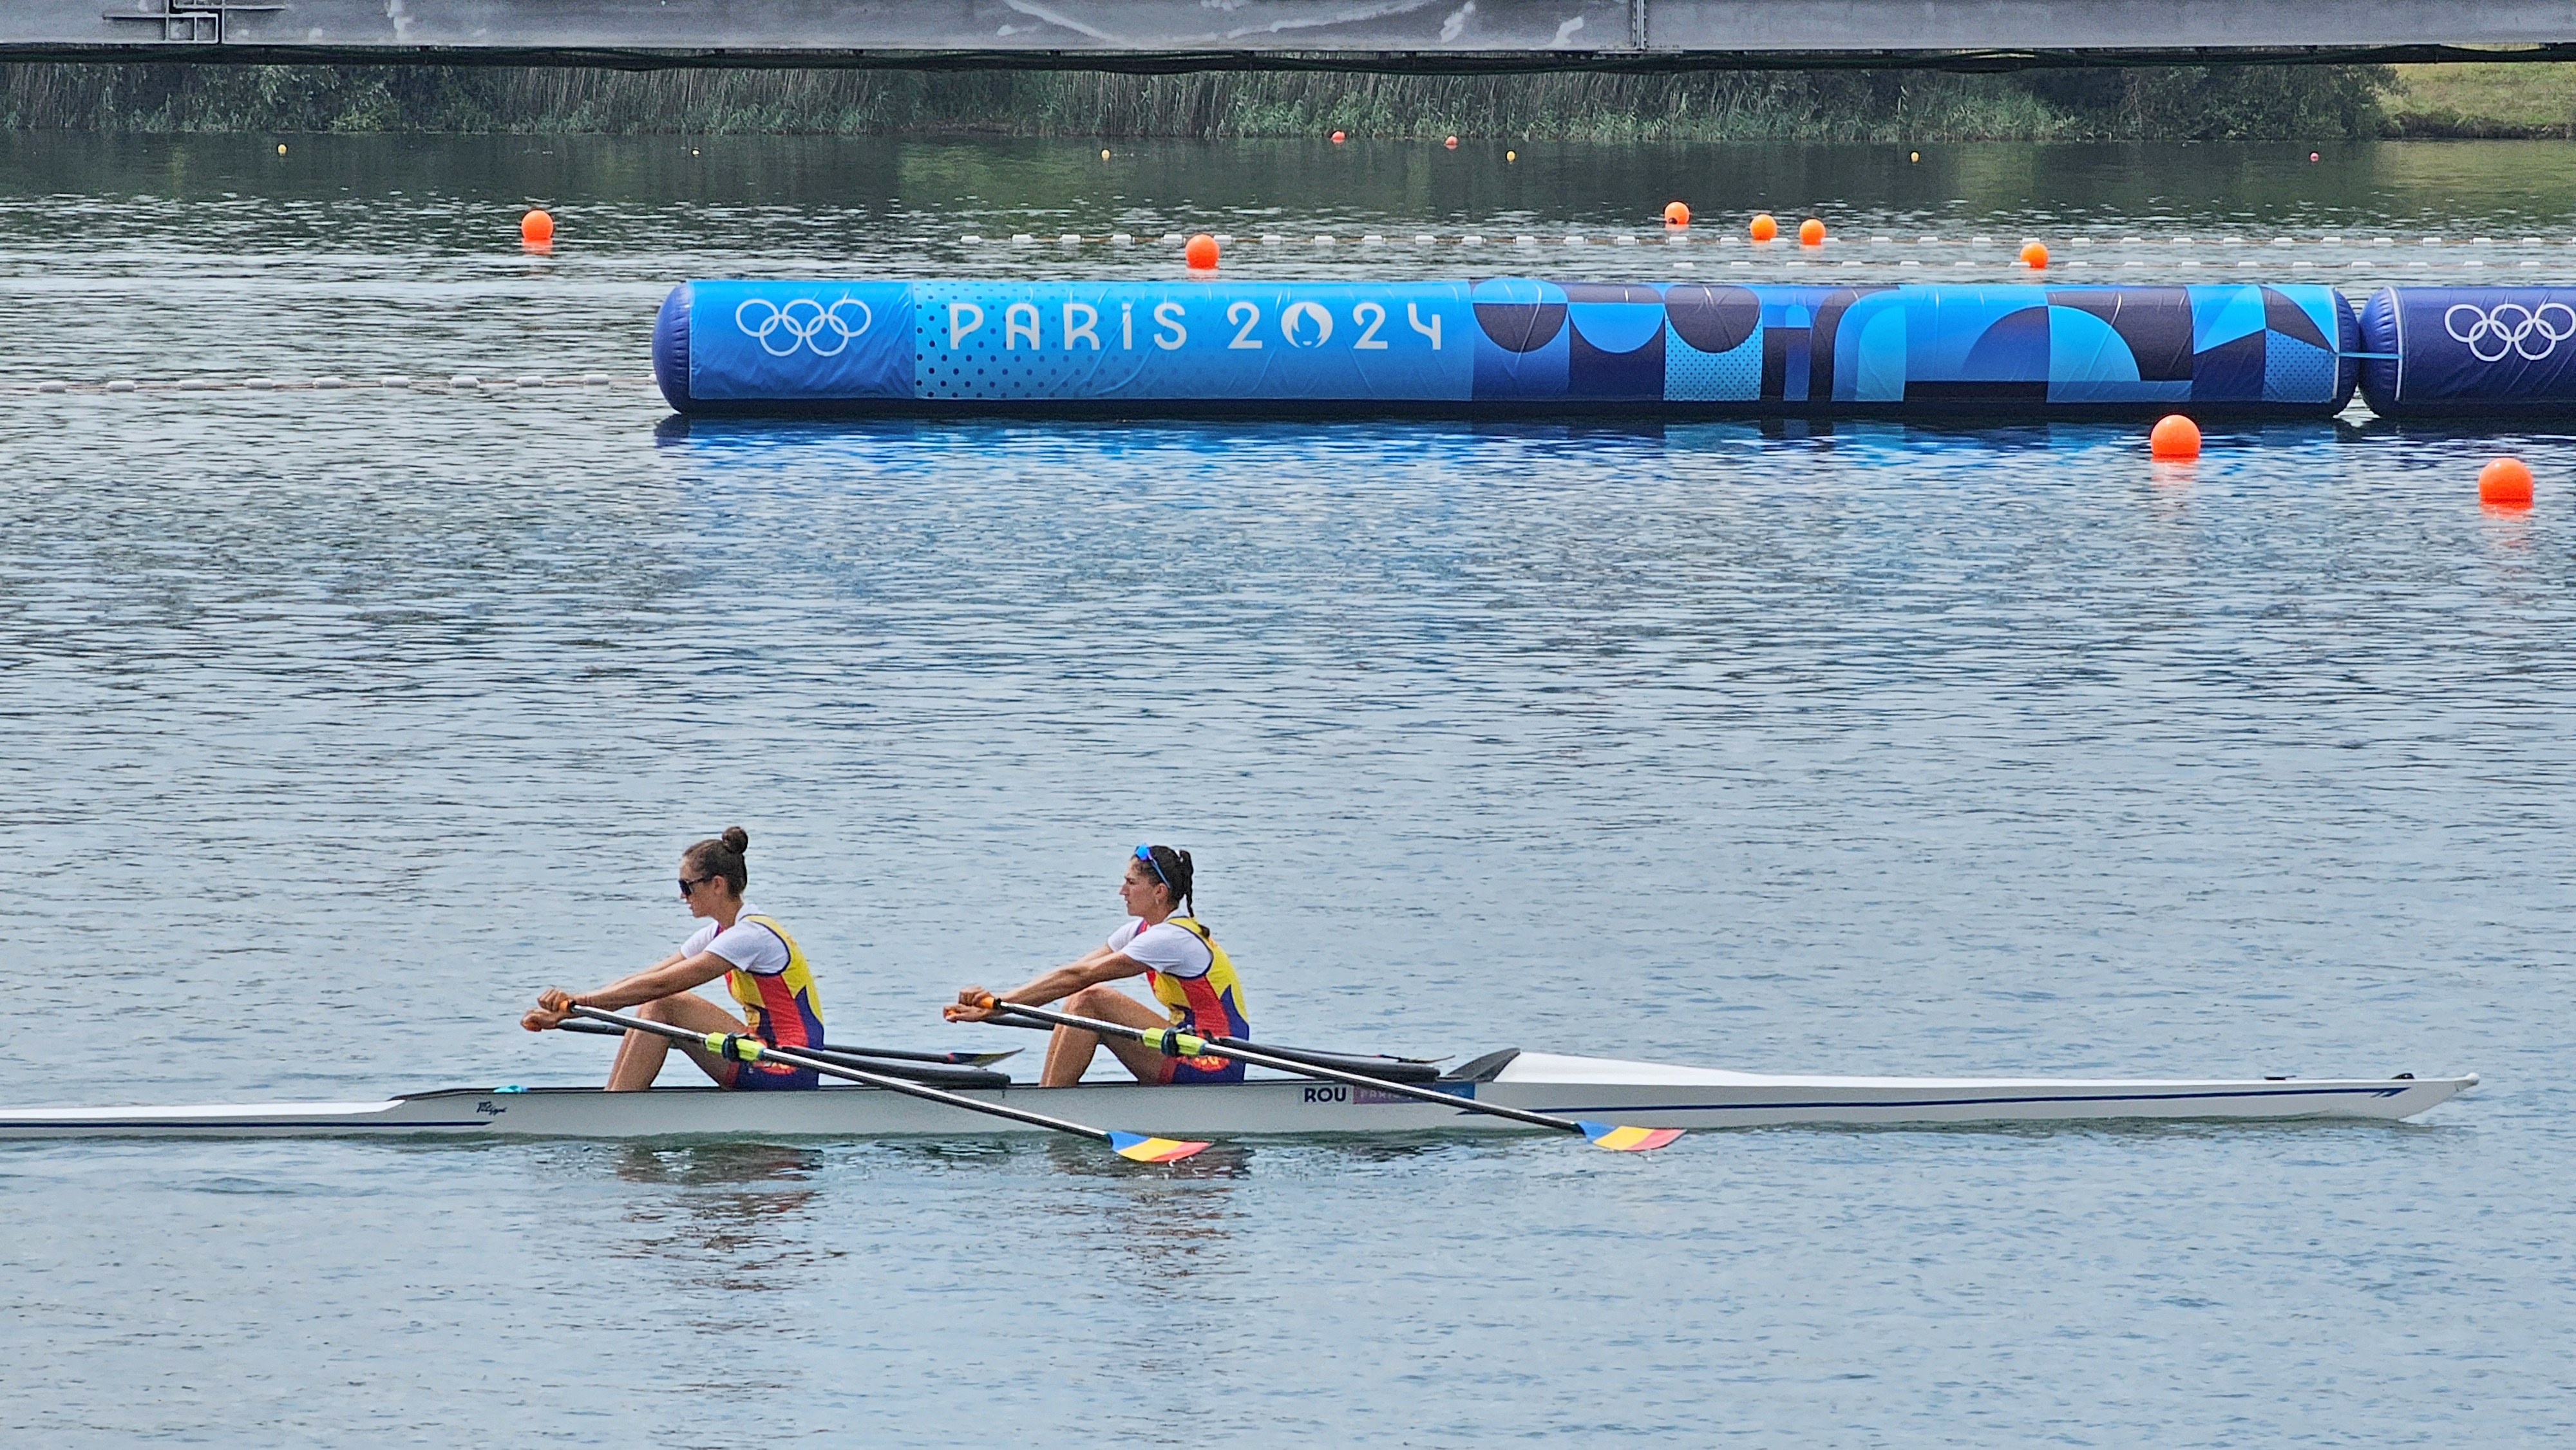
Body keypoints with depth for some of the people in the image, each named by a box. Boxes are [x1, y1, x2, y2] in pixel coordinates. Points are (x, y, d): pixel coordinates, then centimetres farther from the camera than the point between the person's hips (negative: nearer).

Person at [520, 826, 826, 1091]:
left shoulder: (751, 935, -16)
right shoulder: (718, 934, 13)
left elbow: (661, 985, -22)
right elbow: (639, 982, 10)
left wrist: (580, 1001, -23)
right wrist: (563, 1013, 2)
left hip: (790, 1074, -9)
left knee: (664, 1007, -16)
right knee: (652, 1008, 0)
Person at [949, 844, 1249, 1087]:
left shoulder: (1172, 939, -17)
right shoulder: (1143, 931, 11)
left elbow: (1078, 976, -20)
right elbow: (1073, 971, 6)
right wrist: (997, 1001, -4)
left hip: (1214, 1066, -9)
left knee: (1092, 1000, -18)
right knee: (1078, 1001, 1)